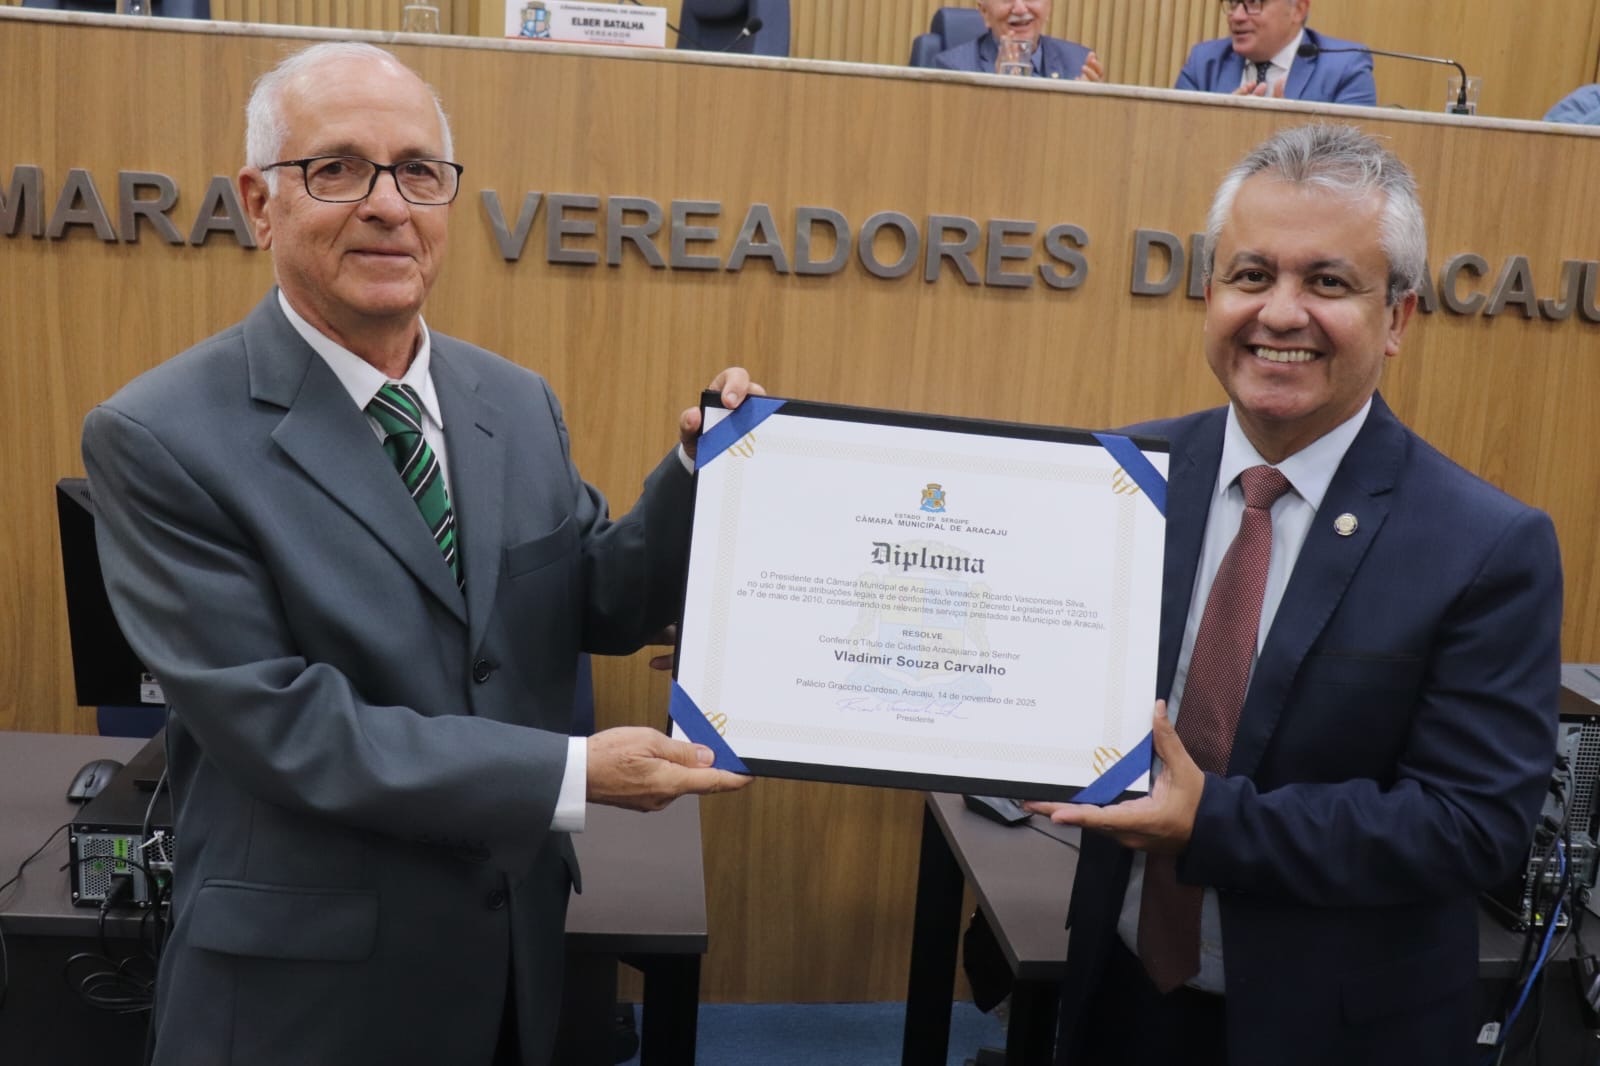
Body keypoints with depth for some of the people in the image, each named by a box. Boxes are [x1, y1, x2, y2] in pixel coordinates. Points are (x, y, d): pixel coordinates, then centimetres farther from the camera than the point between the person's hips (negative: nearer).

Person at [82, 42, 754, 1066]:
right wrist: (573, 775, -23)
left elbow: (606, 610, 6)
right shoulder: (163, 439, -16)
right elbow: (280, 725, -21)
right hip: (307, 972, -5)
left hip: (517, 940, 6)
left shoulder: (519, 405, 1)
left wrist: (699, 469, -11)